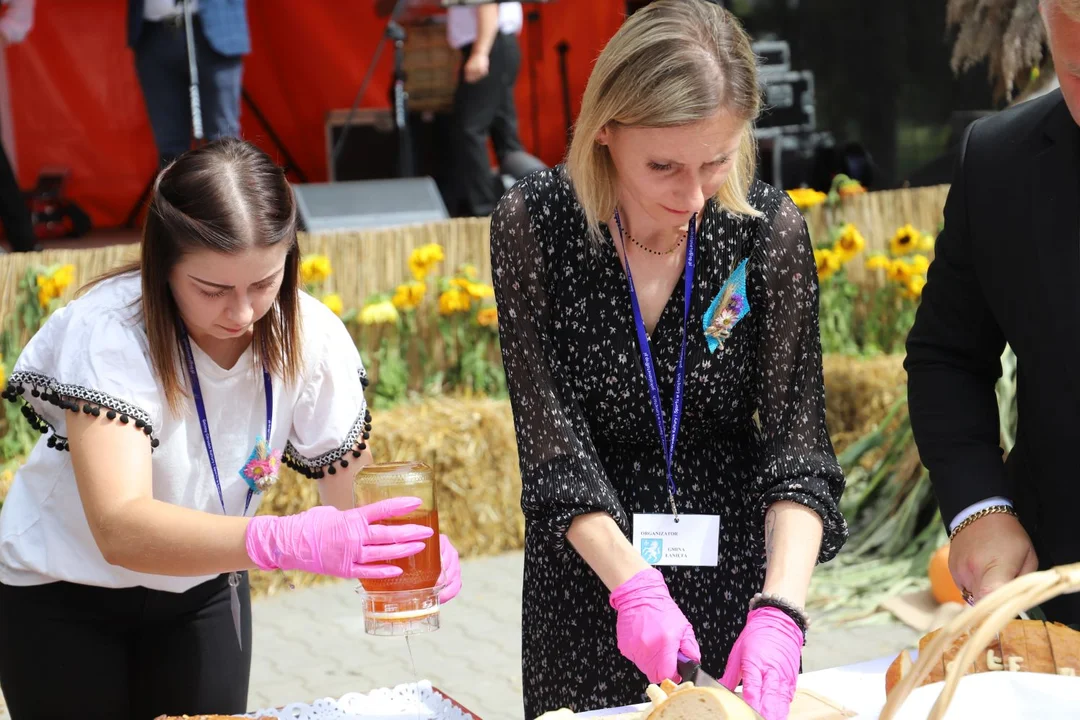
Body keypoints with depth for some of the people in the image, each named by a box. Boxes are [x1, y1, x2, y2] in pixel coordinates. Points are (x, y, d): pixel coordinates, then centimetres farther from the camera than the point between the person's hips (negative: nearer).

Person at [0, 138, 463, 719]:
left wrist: (409, 545, -39)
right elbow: (121, 529, -44)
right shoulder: (107, 334, -32)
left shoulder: (311, 337, -20)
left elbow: (354, 494, -15)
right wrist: (289, 540, -58)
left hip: (203, 589, 3)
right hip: (63, 591, -3)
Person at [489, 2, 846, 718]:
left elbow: (796, 442, -15)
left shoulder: (771, 228, -13)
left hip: (736, 555, 1)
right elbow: (554, 443, -17)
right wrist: (634, 585, -26)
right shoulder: (533, 223, -16)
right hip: (589, 561, -1)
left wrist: (780, 607, -27)